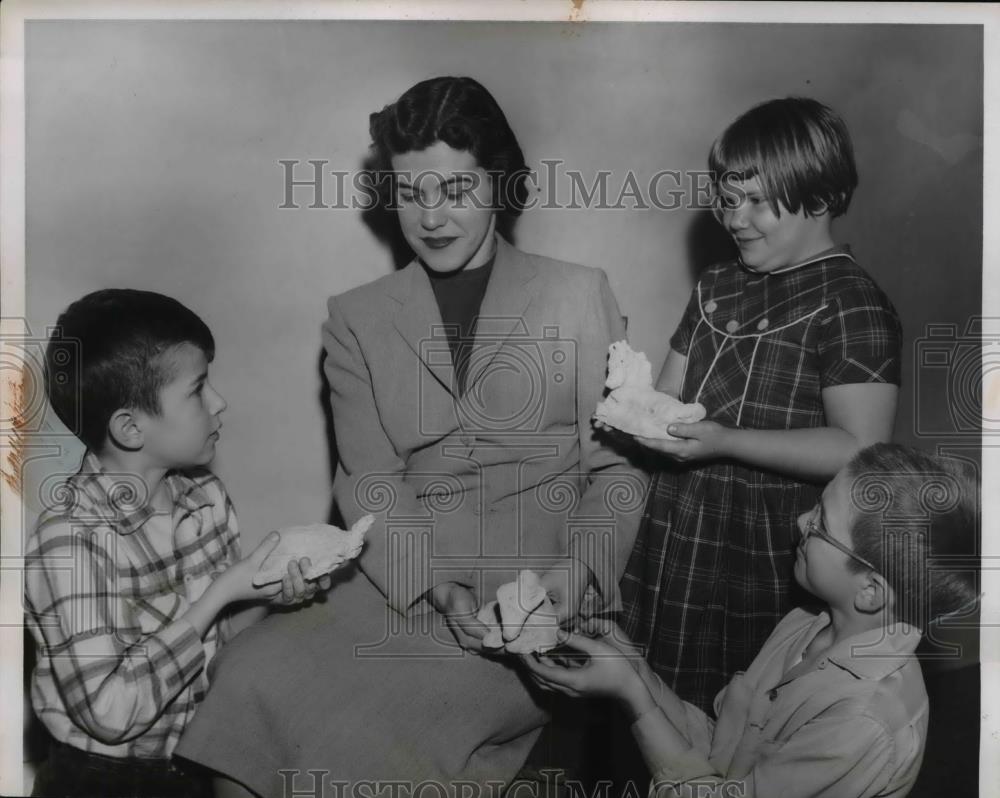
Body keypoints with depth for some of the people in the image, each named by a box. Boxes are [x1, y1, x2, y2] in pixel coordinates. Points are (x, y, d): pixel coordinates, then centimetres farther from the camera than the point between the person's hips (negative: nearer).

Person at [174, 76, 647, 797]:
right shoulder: (358, 320, 11)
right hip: (405, 585, 2)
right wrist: (436, 584, -15)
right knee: (257, 673, -23)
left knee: (370, 722, -26)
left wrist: (577, 568, -13)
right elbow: (370, 482, 2)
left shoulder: (581, 296, 7)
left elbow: (618, 464, 5)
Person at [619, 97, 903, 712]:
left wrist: (725, 442, -22)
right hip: (677, 544, 6)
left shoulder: (851, 305, -10)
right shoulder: (718, 286, 13)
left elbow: (859, 450, -17)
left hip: (769, 563, -6)